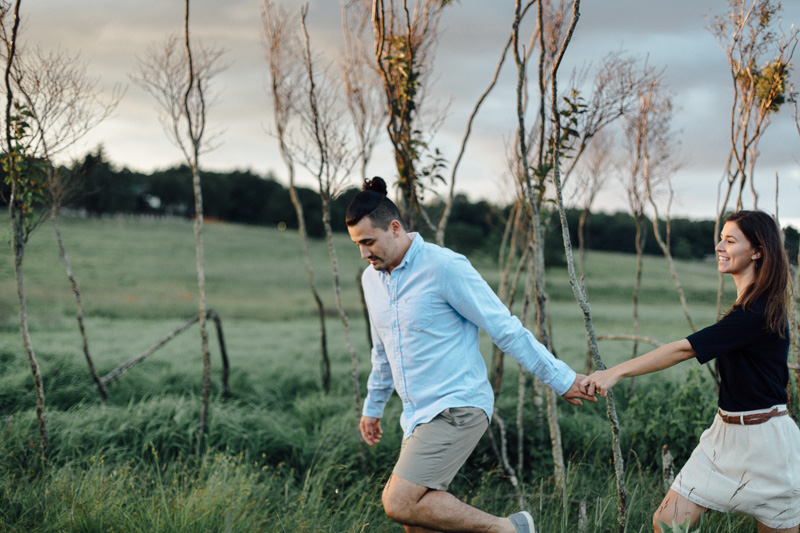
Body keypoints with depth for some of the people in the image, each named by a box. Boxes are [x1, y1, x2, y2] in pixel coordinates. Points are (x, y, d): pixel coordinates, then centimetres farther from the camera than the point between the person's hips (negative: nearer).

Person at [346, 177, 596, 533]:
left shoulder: (444, 267, -14)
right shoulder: (372, 279, 10)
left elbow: (505, 328, -11)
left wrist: (560, 378, -8)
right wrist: (373, 406, 36)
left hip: (457, 410, -8)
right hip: (418, 417, 8)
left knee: (399, 503, -21)